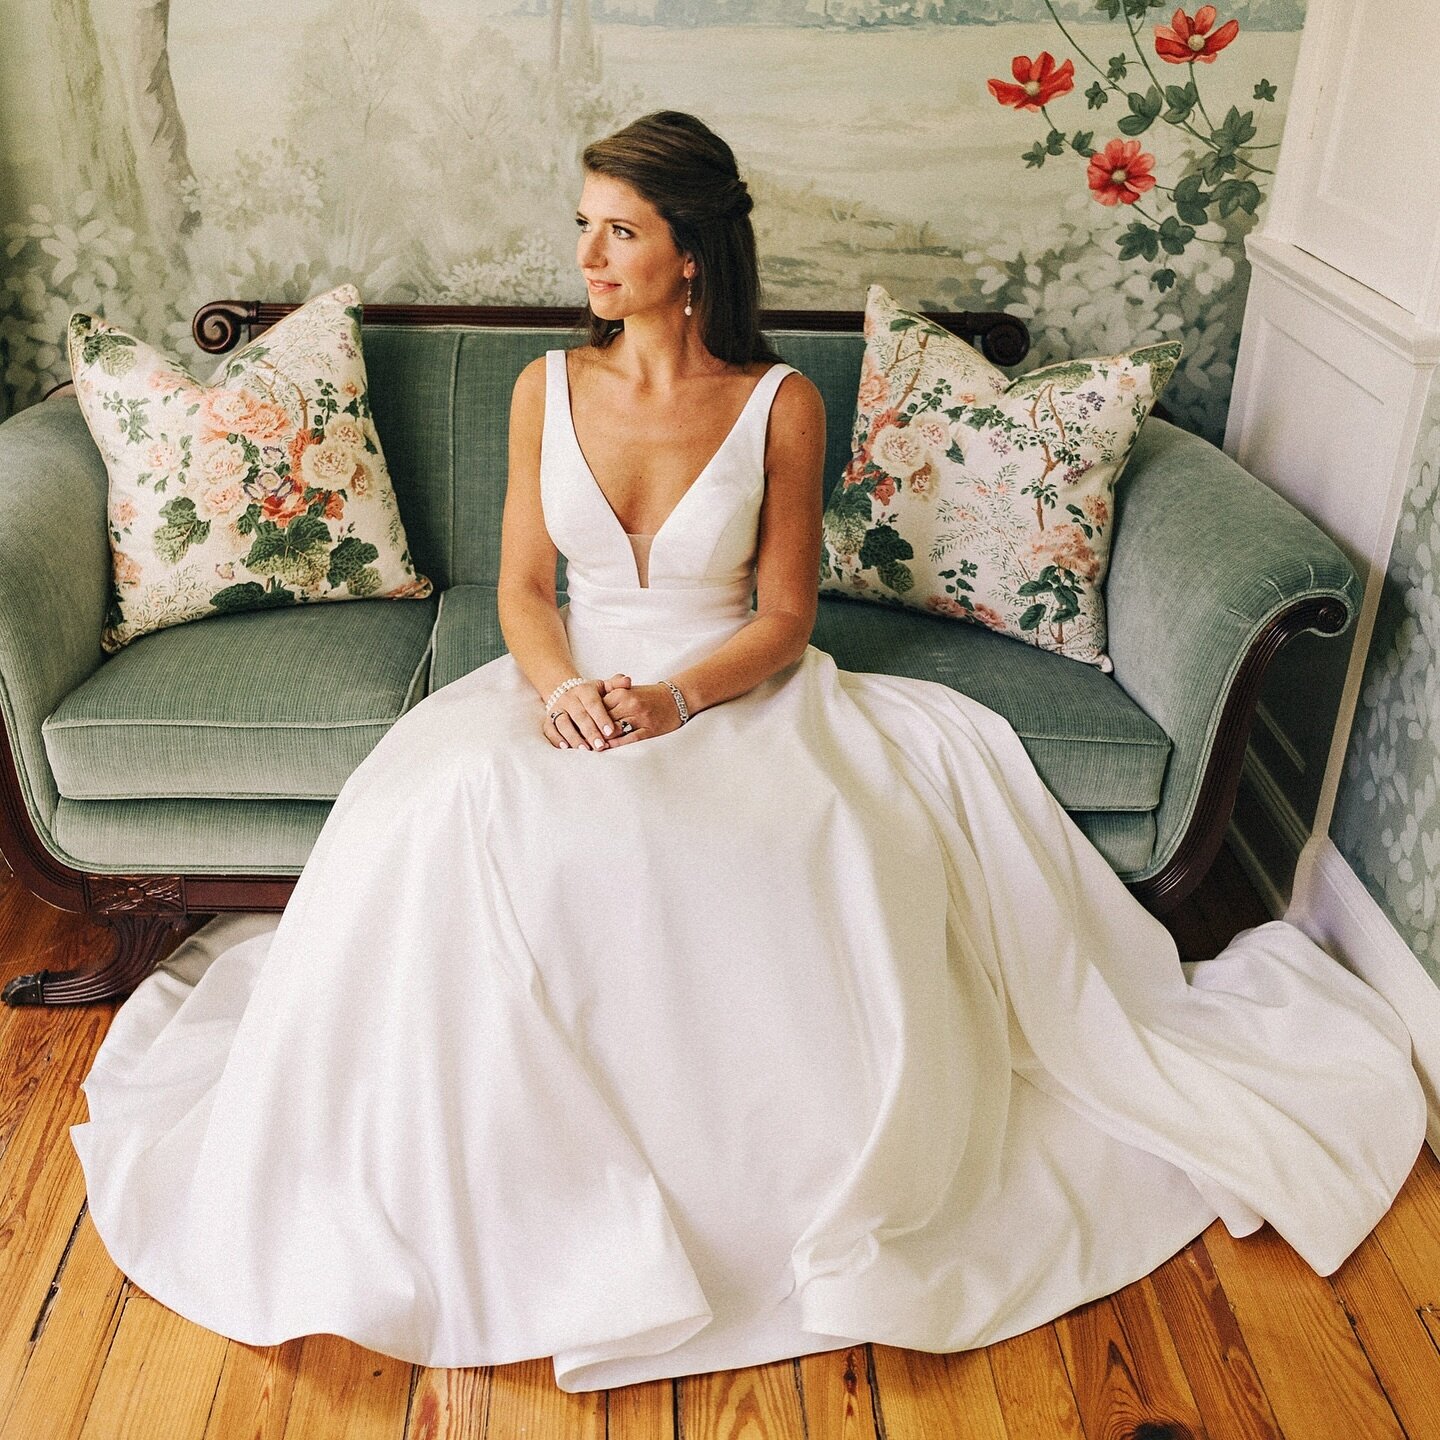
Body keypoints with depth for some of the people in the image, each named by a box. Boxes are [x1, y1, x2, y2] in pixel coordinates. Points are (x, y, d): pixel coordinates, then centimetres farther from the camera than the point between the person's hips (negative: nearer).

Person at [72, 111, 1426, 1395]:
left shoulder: (780, 404, -3)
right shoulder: (548, 389, 5)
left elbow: (783, 616, -3)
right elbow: (522, 589, 5)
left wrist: (675, 698, -21)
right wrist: (561, 687, -18)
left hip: (735, 694, -1)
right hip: (576, 684, 2)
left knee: (839, 843, -33)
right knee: (449, 817, -30)